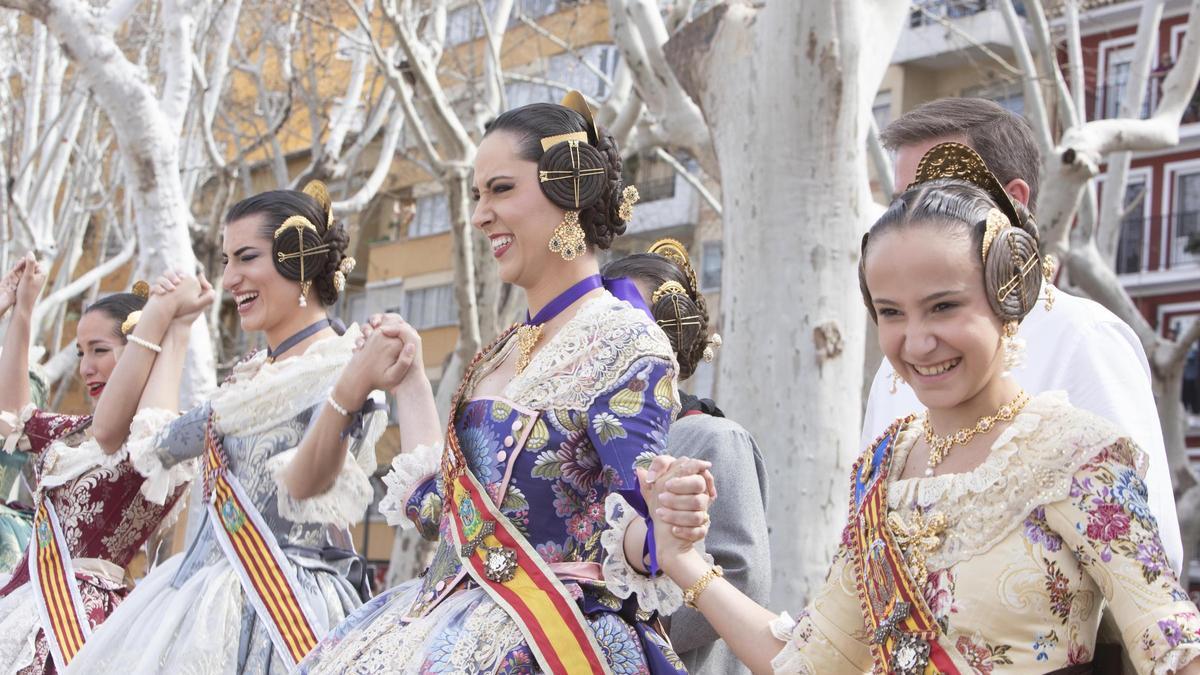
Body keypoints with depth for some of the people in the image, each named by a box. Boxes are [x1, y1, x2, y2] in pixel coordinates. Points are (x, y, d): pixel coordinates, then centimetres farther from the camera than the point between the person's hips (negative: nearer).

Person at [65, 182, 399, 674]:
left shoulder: (342, 365, -11)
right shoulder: (252, 377, 13)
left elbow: (307, 484, -27)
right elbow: (155, 445, 21)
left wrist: (349, 395, -45)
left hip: (277, 602, -8)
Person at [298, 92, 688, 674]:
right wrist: (410, 381, 23)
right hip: (452, 613, 8)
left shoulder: (622, 342, -11)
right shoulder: (504, 350, 14)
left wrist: (667, 527, -40)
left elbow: (633, 533, -18)